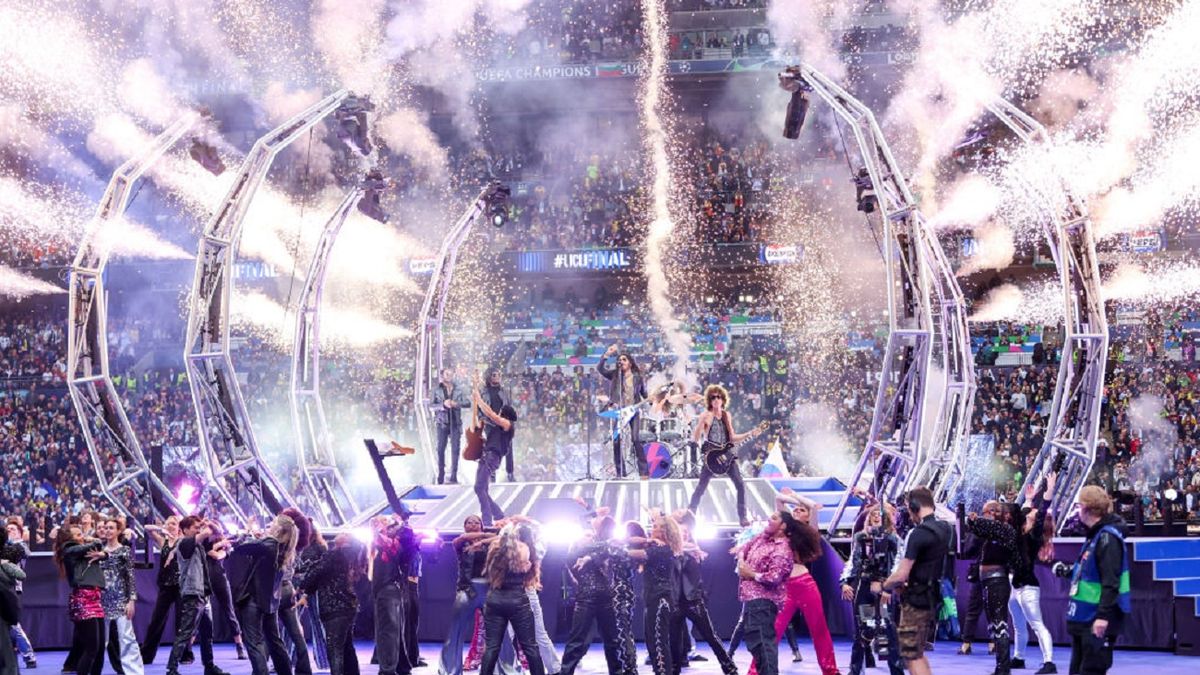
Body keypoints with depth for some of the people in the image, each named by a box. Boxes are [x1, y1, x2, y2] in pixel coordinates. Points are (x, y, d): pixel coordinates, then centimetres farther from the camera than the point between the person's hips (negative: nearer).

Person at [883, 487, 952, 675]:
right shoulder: (947, 530, 6)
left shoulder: (918, 534, -20)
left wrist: (884, 586, 0)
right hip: (933, 598, 8)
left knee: (911, 655, -2)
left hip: (916, 601, -8)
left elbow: (901, 575, -20)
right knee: (917, 652, 20)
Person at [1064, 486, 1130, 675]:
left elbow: (1111, 582, -24)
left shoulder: (1108, 538, -17)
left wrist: (1103, 616, -28)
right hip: (1084, 618, 10)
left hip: (1098, 622, -10)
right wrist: (1068, 570, 18)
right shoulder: (1095, 535, 14)